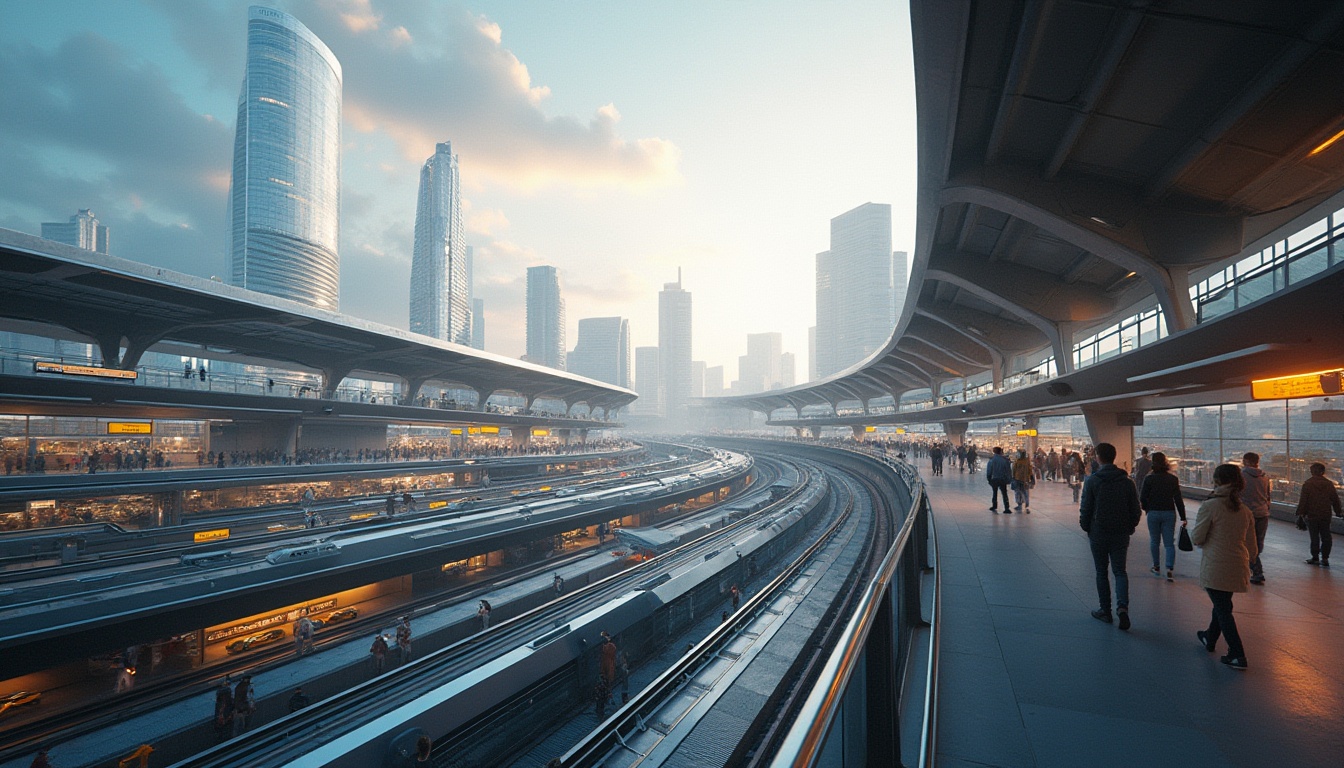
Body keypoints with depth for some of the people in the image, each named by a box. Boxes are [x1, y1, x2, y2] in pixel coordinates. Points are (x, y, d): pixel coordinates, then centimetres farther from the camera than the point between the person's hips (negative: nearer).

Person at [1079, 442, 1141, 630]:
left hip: (1098, 534, -3)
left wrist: (1086, 527, 6)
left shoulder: (1092, 480, -11)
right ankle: (1122, 605, -9)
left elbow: (1085, 509, -9)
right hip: (1121, 534, 3)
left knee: (1101, 572, 10)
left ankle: (1105, 611, 15)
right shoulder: (1126, 481, -1)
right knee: (1120, 571, 11)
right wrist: (1130, 528, 16)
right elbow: (1135, 509, 3)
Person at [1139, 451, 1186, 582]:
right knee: (1169, 543, 5)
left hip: (1153, 513, -2)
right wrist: (1183, 517, 4)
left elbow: (1142, 498, -8)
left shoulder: (1149, 479, -9)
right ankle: (1170, 570, -6)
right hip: (1169, 513, 2)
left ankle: (1156, 567, 23)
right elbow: (1178, 499, 0)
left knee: (1154, 541, 13)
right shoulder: (1173, 479, -1)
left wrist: (1146, 509, 12)